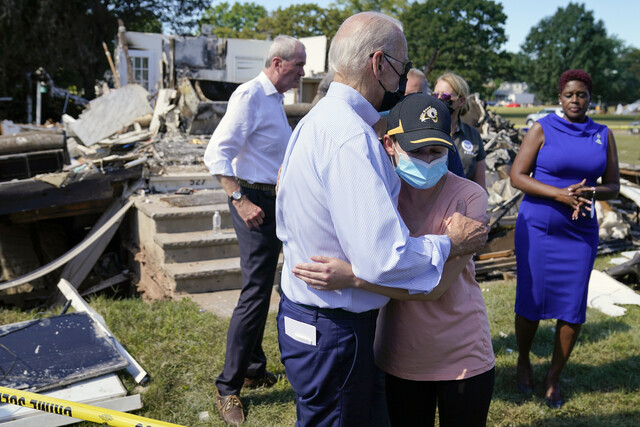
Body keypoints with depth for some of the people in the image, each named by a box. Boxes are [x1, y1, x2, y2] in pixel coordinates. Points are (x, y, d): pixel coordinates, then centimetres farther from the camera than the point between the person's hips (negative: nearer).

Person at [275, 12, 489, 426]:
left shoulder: (314, 121, 8)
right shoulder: (351, 137, -26)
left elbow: (285, 223, 17)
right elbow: (384, 259, -31)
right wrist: (450, 243, -15)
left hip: (299, 310, 10)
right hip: (334, 331, -10)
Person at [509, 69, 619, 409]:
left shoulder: (603, 135, 7)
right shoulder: (542, 129, -4)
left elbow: (613, 186, 9)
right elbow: (516, 177, -10)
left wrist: (590, 193, -14)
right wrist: (559, 194, -21)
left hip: (581, 231, 3)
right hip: (537, 228, -2)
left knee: (573, 309, 1)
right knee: (530, 303, 3)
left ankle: (554, 377, 21)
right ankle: (523, 361, 30)